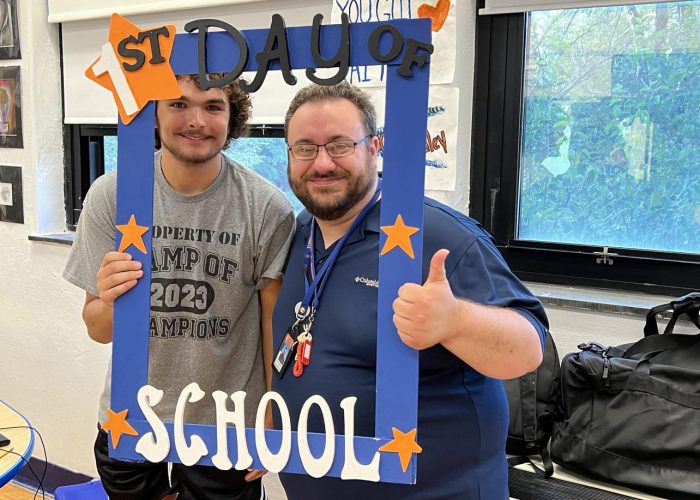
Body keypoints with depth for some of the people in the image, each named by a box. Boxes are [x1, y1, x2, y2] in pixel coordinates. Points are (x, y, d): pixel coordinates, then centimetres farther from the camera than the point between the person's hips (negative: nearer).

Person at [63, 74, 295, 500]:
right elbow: (100, 331, -4)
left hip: (228, 430, -2)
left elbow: (275, 323, -4)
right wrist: (109, 301, -25)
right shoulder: (110, 196, -10)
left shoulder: (268, 207, -16)